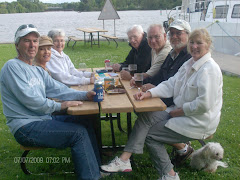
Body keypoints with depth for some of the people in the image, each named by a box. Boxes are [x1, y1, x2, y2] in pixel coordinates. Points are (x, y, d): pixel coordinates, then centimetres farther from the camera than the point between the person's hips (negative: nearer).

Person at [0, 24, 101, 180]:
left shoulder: (38, 70, 17)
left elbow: (57, 88, 8)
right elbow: (30, 100, -19)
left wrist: (85, 95, -7)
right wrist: (60, 105, -12)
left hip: (43, 119, 9)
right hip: (26, 127, -9)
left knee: (84, 123, 5)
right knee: (78, 132, -18)